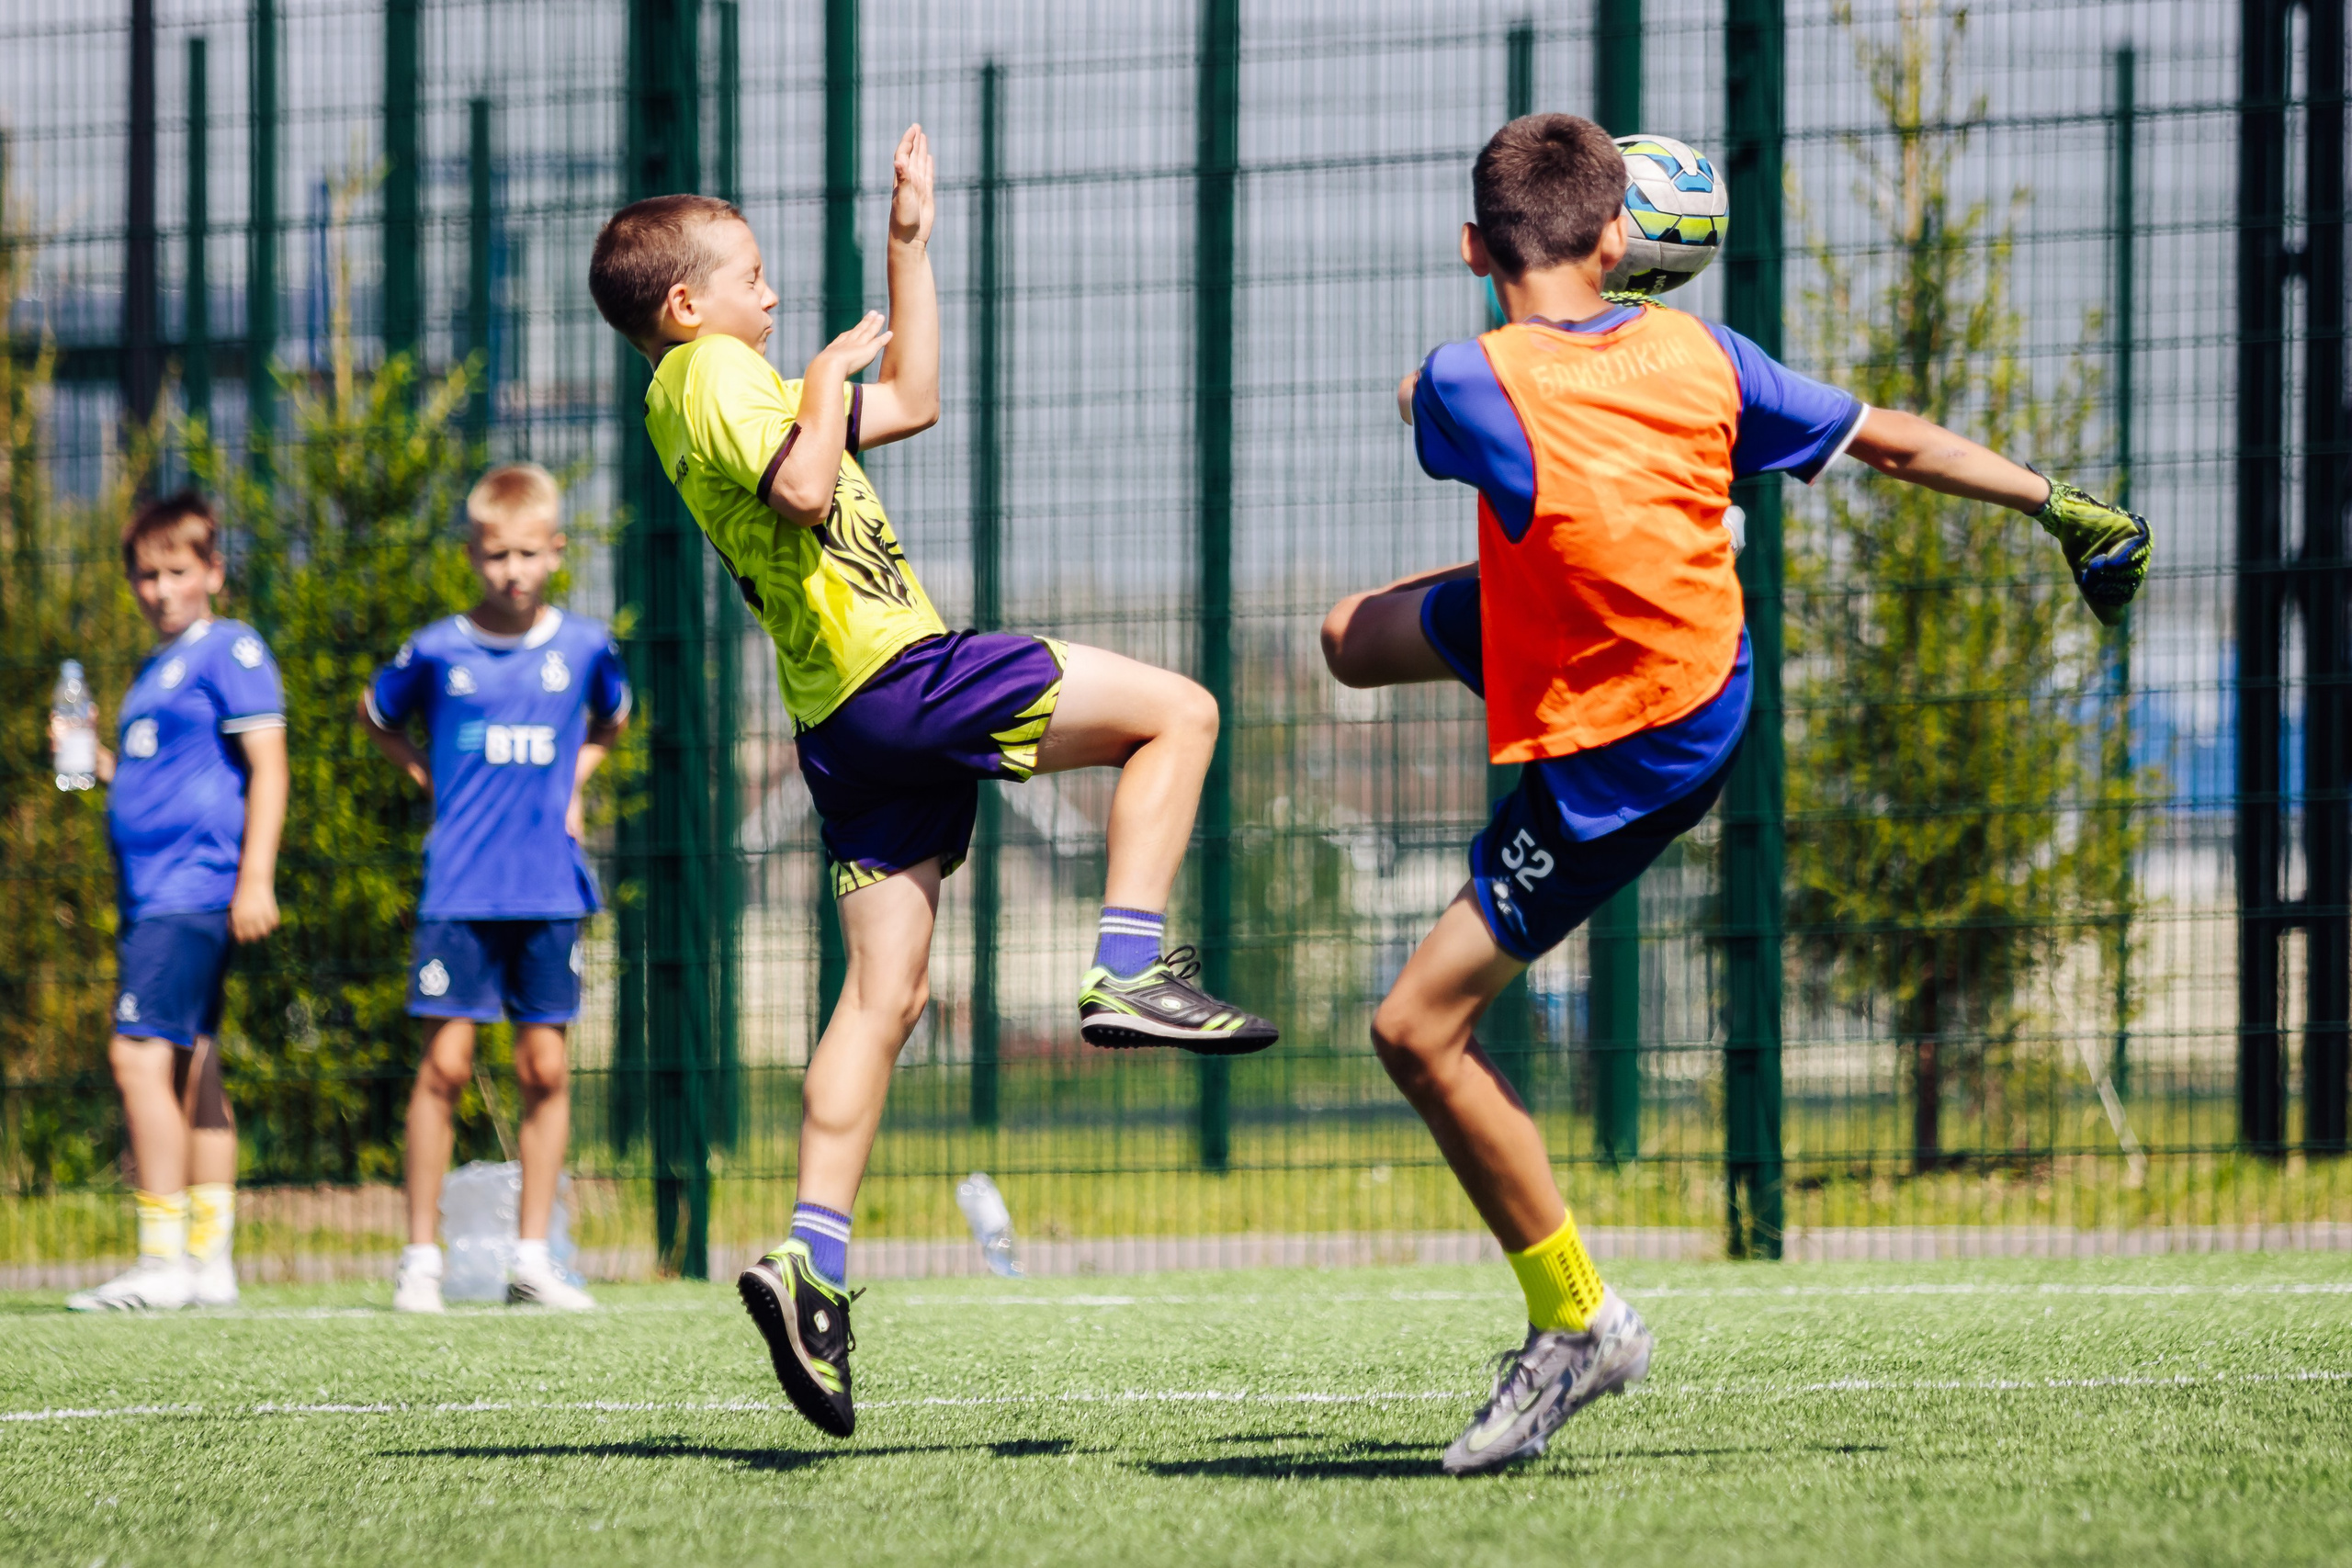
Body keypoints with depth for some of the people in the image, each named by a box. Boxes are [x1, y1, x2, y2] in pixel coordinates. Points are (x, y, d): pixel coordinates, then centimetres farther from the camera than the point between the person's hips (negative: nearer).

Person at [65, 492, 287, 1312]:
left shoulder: (229, 651, -5)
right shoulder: (154, 673, 21)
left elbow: (266, 766, -12)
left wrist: (257, 879, -20)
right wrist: (92, 758, 10)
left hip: (195, 889, -9)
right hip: (151, 894, 9)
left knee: (140, 1054, -16)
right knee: (191, 1068, 9)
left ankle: (164, 1260, -19)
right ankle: (209, 1261, 10)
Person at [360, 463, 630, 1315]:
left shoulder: (585, 647, 4)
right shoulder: (437, 651, -1)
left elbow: (608, 722, 25)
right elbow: (375, 717, 17)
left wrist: (572, 787, 10)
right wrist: (436, 784, 7)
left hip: (550, 888, 2)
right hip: (460, 887, -2)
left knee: (545, 1066, 2)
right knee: (446, 1061, -6)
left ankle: (532, 1258, 9)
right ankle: (420, 1256, 0)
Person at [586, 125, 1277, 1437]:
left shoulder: (737, 386, 24)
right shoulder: (710, 374, -6)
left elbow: (912, 401, 33)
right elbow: (803, 491, -23)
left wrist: (911, 245, 32)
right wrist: (830, 374, -7)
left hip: (850, 729, 10)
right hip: (895, 674, -10)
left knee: (887, 992, 5)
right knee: (1178, 711, -5)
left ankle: (815, 1258, -3)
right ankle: (1130, 972, -10)